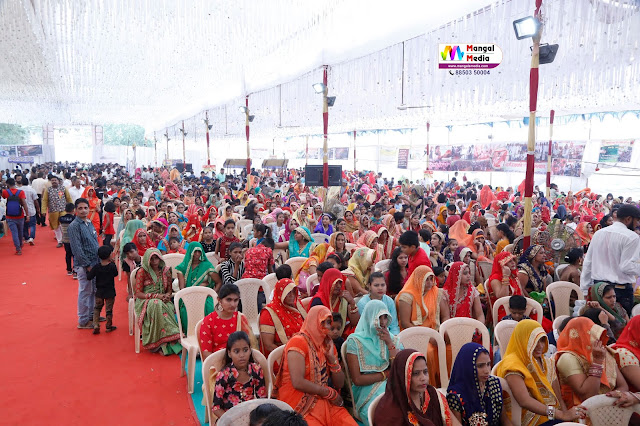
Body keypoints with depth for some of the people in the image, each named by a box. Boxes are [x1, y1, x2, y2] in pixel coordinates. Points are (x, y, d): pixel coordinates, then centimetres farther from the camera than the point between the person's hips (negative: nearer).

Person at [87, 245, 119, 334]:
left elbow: (89, 277, -10)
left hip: (99, 292, 2)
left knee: (97, 308, 17)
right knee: (109, 309, 10)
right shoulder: (112, 266, -14)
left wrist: (89, 271, 9)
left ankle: (96, 325, 6)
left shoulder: (96, 267, -10)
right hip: (110, 292, -2)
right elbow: (116, 274, 4)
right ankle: (109, 326, 18)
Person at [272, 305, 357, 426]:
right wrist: (331, 393, -8)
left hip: (324, 402, 6)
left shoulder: (328, 345, 13)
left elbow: (339, 384, 10)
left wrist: (332, 357, -6)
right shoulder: (298, 342, -9)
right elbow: (298, 383, -20)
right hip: (300, 403, -6)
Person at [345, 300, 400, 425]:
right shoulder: (355, 341, -2)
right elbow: (357, 380, -8)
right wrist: (386, 374, -3)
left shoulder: (392, 339, 12)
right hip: (367, 390, -4)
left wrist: (390, 344, -8)